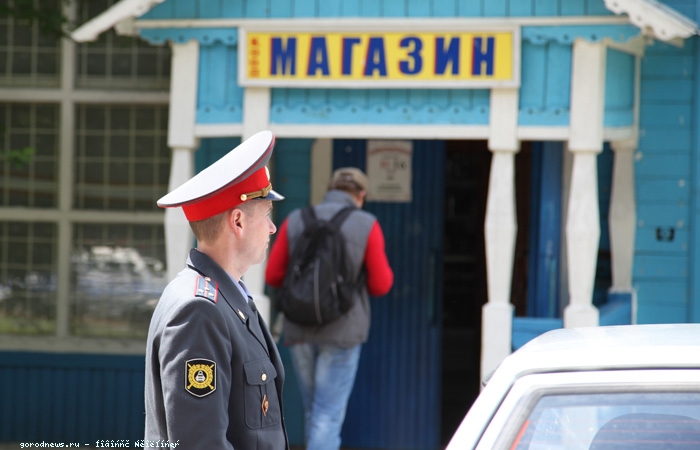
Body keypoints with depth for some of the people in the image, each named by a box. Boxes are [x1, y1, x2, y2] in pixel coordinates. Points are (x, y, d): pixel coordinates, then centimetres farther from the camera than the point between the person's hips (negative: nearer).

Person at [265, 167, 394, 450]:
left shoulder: (295, 221, 3)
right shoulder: (366, 226, -6)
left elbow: (273, 276, 3)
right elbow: (380, 285, -6)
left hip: (300, 331, 3)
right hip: (342, 331, -3)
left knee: (313, 411, 19)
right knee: (328, 415, -1)